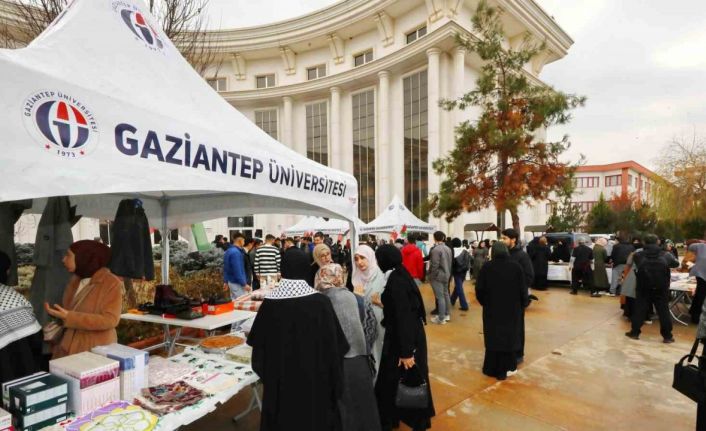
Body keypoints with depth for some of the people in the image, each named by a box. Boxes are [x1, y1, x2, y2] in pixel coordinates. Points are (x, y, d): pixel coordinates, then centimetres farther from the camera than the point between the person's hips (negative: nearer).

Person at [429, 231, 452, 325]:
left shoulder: (436, 249, -20)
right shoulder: (448, 248, 8)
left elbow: (434, 265, -21)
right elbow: (450, 263, 13)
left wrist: (431, 276, -9)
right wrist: (448, 273, 19)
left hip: (438, 276, -9)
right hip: (446, 275, 9)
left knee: (440, 297, -4)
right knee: (446, 294, 17)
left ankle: (441, 318, 1)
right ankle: (447, 314, 28)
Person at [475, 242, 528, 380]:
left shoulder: (486, 267, -9)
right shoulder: (516, 266, -9)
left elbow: (479, 289, -8)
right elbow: (522, 288, -6)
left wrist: (484, 302, 10)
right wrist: (524, 303, 12)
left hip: (491, 308, 0)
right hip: (512, 309, 0)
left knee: (493, 337, 12)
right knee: (510, 337, 13)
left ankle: (492, 368, 20)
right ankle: (506, 368, 20)